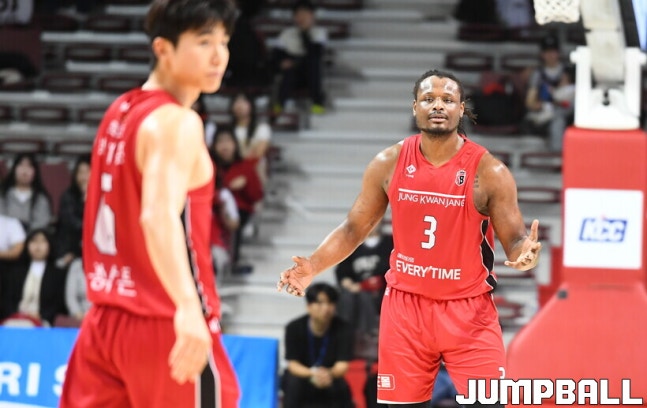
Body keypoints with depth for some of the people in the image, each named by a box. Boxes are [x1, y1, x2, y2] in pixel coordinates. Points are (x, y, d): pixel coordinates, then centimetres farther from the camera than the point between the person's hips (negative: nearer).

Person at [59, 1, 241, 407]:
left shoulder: (121, 112, 12)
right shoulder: (177, 123, -16)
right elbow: (159, 216, -32)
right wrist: (187, 307, -46)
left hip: (107, 318, 9)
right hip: (165, 326, -9)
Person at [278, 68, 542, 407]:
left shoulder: (489, 171, -10)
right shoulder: (389, 164, -1)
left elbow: (514, 240, -7)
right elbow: (354, 228, 8)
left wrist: (524, 253, -31)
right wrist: (313, 267, -6)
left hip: (468, 309, -2)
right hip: (405, 304, 2)